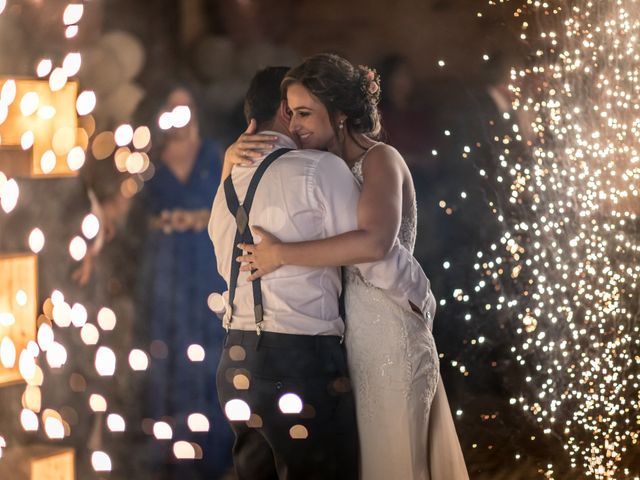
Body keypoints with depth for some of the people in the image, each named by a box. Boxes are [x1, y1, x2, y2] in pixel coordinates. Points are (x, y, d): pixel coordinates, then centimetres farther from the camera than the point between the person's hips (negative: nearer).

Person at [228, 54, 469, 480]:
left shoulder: (380, 159, -9)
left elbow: (374, 242, -27)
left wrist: (279, 254, -22)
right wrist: (236, 155, -2)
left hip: (386, 337, -7)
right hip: (341, 337, 7)